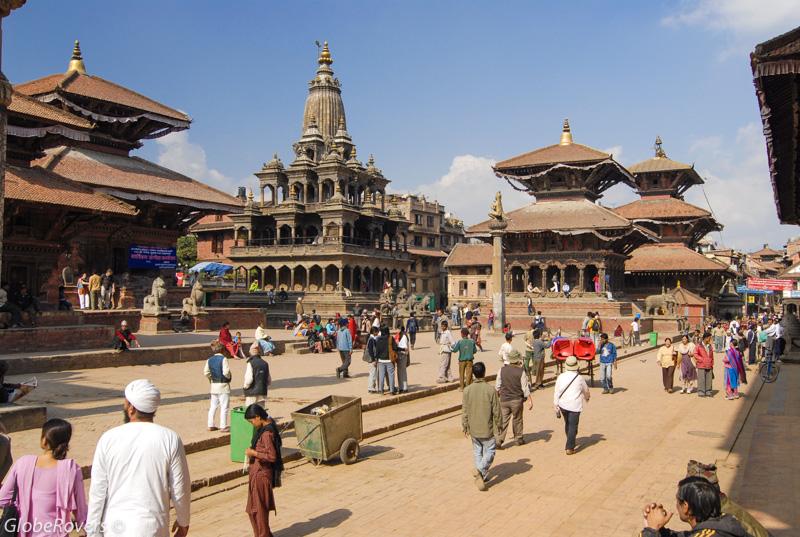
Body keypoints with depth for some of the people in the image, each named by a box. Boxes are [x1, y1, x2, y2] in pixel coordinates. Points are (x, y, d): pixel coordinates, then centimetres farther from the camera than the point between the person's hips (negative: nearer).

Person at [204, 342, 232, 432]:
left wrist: (211, 378, 15)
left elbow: (206, 372, 0)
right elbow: (226, 372, -22)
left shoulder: (209, 360, 4)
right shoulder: (223, 359, -15)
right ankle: (223, 426, 3)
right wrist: (228, 377, -3)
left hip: (214, 385, 6)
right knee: (224, 407, 0)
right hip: (223, 385, -6)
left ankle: (210, 425, 20)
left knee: (213, 406, 15)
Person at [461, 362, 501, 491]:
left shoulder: (467, 390, -7)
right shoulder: (491, 390, -14)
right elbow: (496, 411, -8)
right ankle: (480, 470, -12)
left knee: (477, 451, 18)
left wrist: (465, 426, 11)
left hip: (473, 428, 3)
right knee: (490, 451, 9)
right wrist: (498, 426, 5)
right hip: (487, 428, -3)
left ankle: (481, 476, 23)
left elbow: (464, 410, -2)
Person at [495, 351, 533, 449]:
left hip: (504, 399, 2)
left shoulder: (502, 370, -4)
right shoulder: (521, 372, -11)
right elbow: (525, 388, -10)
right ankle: (519, 439, 28)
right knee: (517, 420, 15)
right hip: (516, 400, -2)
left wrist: (497, 396, 18)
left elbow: (497, 386, 2)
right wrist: (530, 400, -2)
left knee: (503, 421, 4)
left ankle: (498, 441, -3)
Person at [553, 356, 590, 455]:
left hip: (563, 405, 3)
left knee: (567, 424, 20)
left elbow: (556, 392, -4)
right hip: (575, 406, -3)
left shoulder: (560, 377, -5)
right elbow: (586, 390, 8)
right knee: (573, 426, 2)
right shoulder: (579, 378, -9)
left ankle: (571, 444, 35)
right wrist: (587, 398, 31)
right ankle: (570, 448, 1)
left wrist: (556, 406, 4)